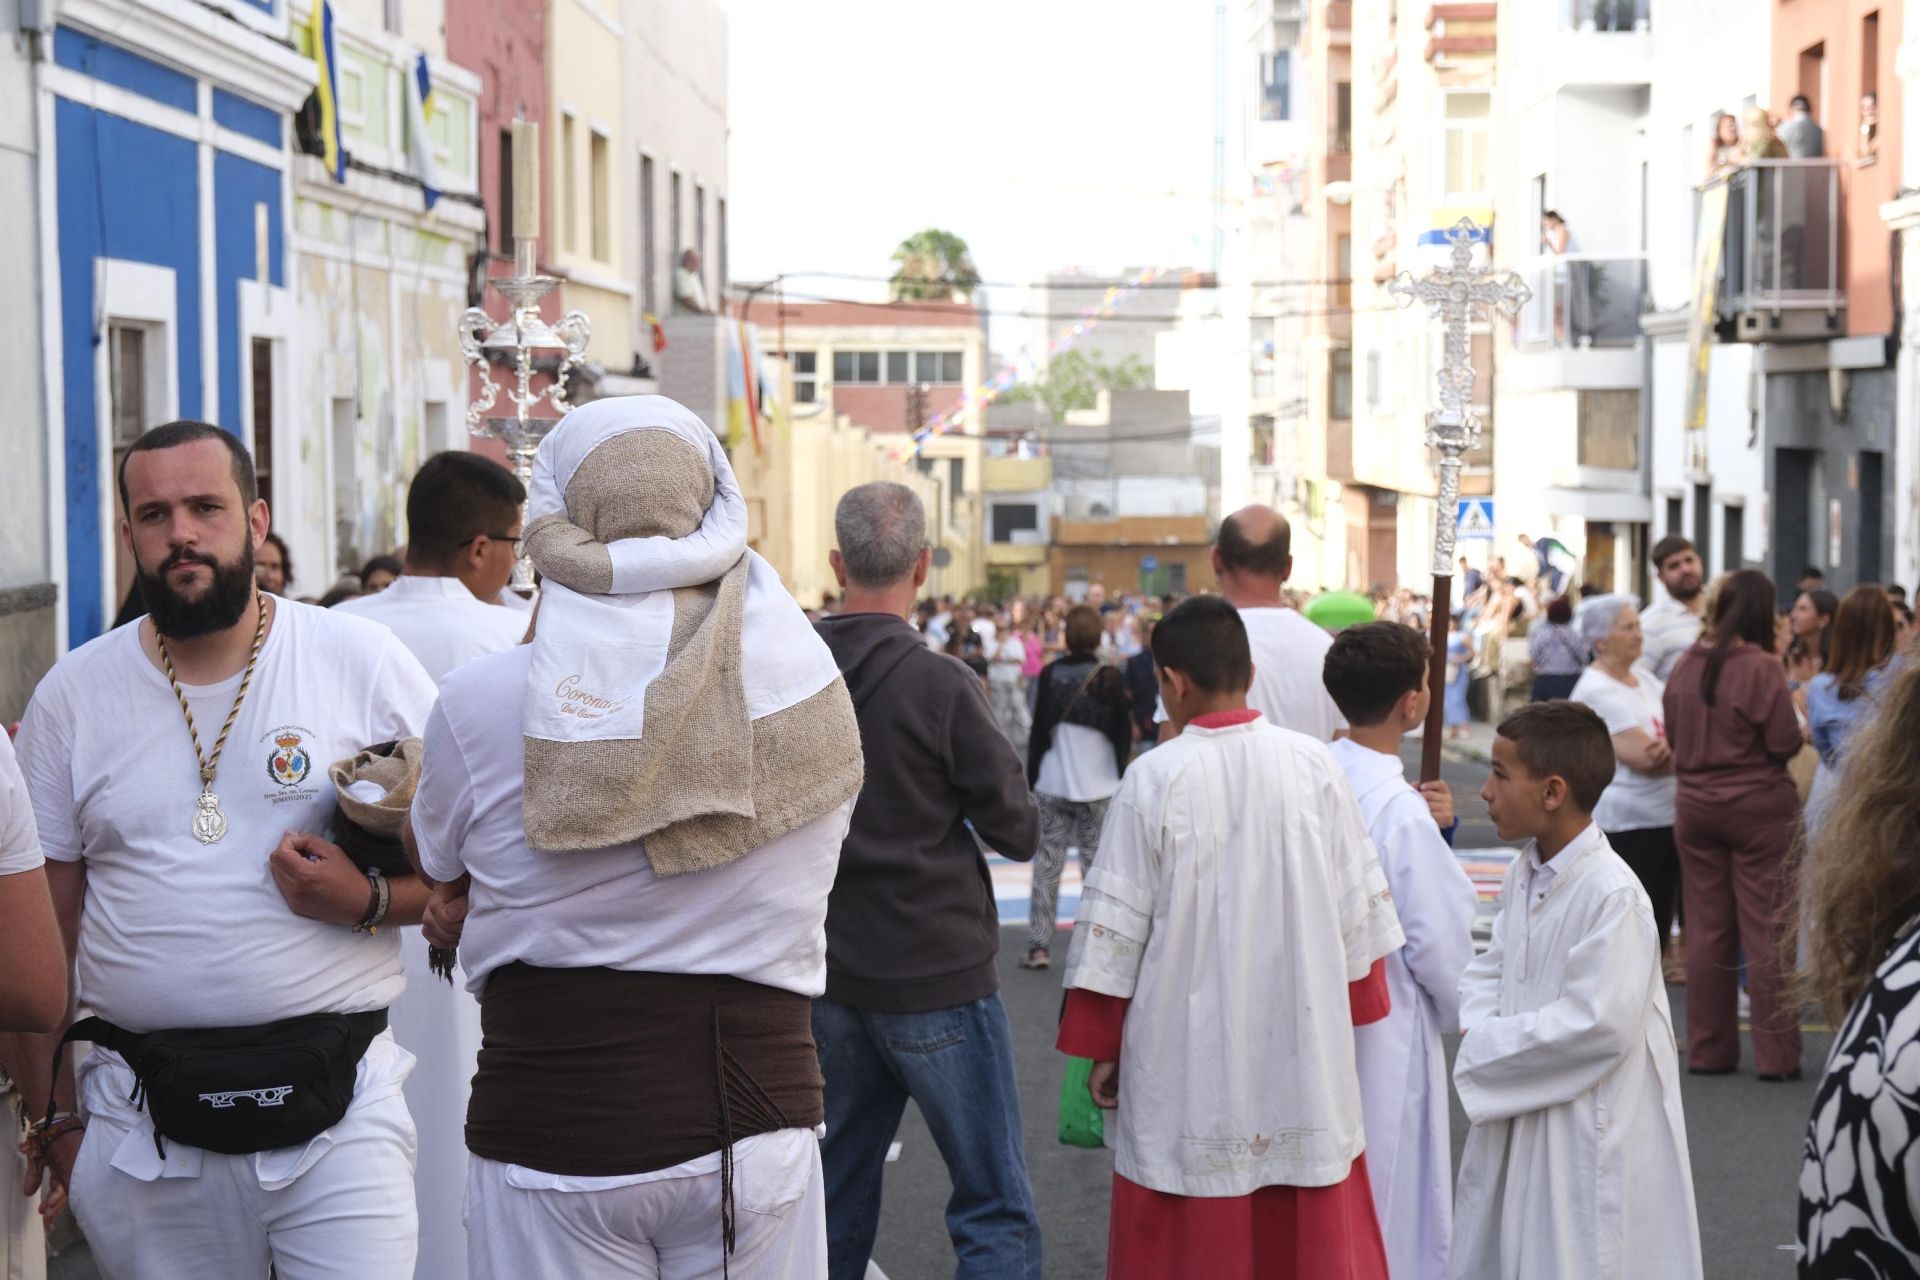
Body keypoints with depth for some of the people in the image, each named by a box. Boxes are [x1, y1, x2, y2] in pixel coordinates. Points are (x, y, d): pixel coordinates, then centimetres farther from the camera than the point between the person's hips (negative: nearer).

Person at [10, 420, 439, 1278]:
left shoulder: (364, 662, 1)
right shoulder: (72, 695, 6)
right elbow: (42, 929, 10)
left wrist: (371, 903, -14)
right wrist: (55, 1111, 7)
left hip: (341, 1108, -1)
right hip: (142, 1121, 2)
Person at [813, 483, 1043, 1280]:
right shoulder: (939, 685, -15)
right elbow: (1019, 832, -9)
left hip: (831, 975, 6)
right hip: (937, 975, -5)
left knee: (841, 1188, 18)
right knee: (996, 1212, 0)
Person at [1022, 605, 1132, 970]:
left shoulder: (1050, 675, -4)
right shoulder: (1111, 677, -5)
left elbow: (1040, 728, -1)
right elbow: (1123, 733, 0)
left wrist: (1031, 776, 7)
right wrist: (1122, 775, 11)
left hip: (1052, 785, 0)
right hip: (1099, 788, 0)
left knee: (1047, 864, 5)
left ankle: (1039, 946, 3)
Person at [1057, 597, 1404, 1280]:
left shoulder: (1156, 778, -12)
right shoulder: (1314, 765, -5)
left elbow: (1113, 926, -7)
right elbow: (1358, 911, 3)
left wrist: (1100, 1045, 4)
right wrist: (1356, 1009, 17)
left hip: (1188, 1065, -2)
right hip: (1301, 1052, 2)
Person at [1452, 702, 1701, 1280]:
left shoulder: (1612, 895, -22)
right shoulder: (1524, 875, 6)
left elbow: (1599, 1024, -26)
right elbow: (1489, 969, 13)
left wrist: (1483, 1046, -17)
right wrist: (1482, 1027, -10)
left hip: (1587, 1133, -9)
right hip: (1517, 1118, 9)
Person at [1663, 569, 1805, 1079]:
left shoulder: (1685, 664, 1)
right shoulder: (1761, 667, -16)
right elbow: (1786, 742, -15)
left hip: (1695, 805, 5)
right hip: (1760, 807, -5)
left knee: (1707, 932, 10)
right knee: (1766, 931, 1)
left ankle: (1708, 1050, 16)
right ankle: (1776, 1055, 4)